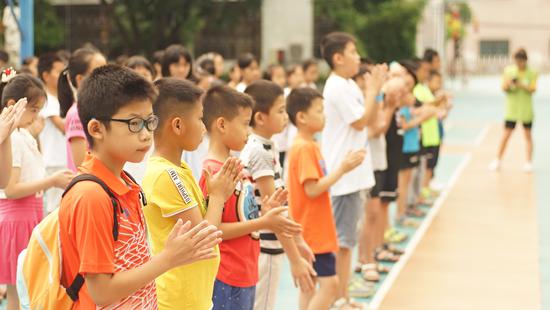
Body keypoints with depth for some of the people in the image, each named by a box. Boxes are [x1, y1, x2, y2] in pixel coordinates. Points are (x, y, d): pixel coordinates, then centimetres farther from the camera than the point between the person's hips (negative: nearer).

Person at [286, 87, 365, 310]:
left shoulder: (308, 146, 13)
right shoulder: (304, 148, -18)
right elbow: (312, 189, -23)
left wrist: (344, 165, 12)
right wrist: (342, 169, -23)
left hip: (315, 230, 10)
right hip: (314, 232, -10)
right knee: (329, 284, -10)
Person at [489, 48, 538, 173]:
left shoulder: (532, 73, -3)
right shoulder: (508, 70, 0)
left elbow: (533, 89, -10)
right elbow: (504, 88, 0)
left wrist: (522, 85, -27)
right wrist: (508, 84, -21)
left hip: (526, 110, 0)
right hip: (511, 109, 0)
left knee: (528, 135, 6)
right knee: (506, 134, 1)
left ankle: (529, 162, 11)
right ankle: (498, 160, 11)